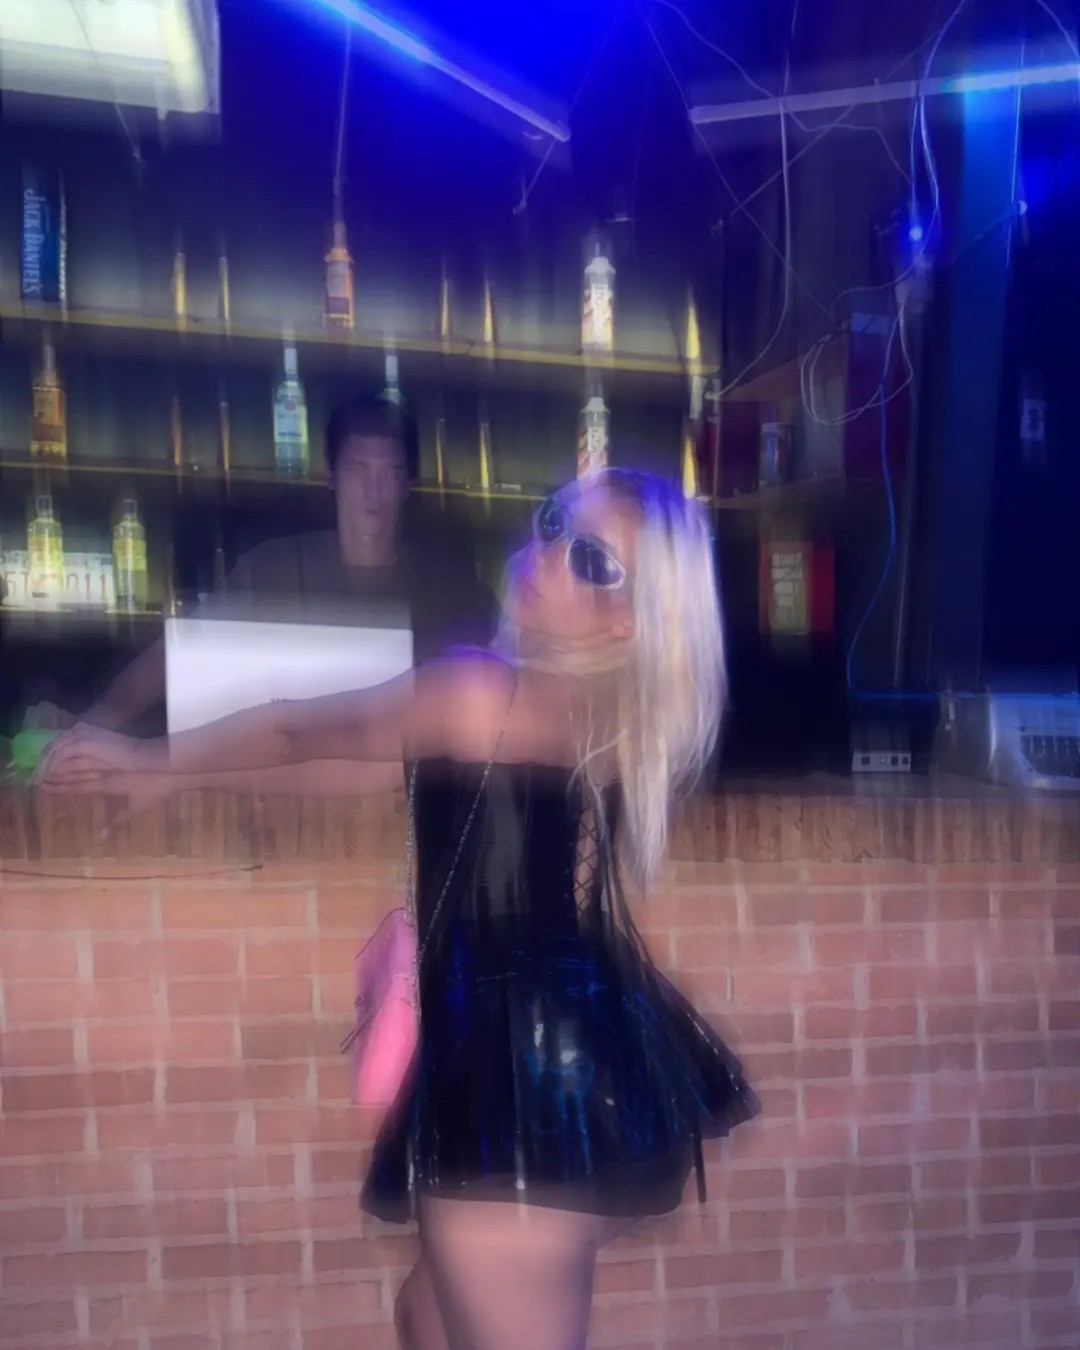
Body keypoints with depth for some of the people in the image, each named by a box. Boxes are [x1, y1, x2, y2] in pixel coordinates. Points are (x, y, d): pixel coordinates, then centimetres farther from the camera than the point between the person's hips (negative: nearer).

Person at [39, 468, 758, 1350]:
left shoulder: (483, 692, -17)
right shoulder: (608, 707, 5)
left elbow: (298, 731, -2)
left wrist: (148, 757, 14)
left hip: (523, 1082, -9)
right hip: (599, 1066, 9)